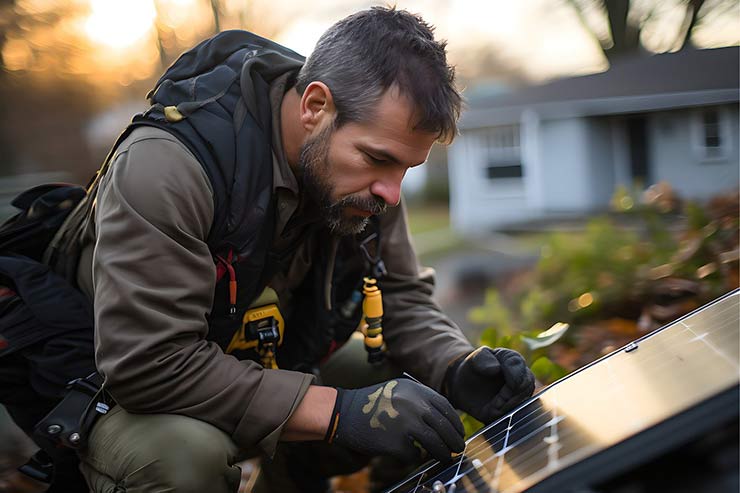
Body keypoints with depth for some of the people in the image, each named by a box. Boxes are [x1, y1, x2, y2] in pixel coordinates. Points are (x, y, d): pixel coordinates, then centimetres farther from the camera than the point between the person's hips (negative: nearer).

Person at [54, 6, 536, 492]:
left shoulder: (362, 175, -10)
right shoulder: (167, 163, -32)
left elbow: (401, 295, -1)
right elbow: (148, 363, -36)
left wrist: (458, 369, -23)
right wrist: (340, 411, -38)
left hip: (264, 370, 7)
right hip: (127, 391, -6)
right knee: (184, 451, -36)